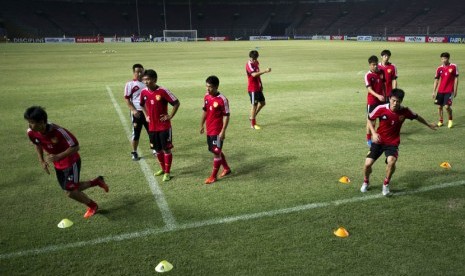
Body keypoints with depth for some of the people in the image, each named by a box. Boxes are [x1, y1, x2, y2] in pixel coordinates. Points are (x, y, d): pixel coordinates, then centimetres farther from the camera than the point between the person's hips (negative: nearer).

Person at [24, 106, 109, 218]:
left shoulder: (57, 131, -34)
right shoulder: (31, 133, -14)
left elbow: (75, 146, -26)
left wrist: (58, 157, -34)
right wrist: (41, 161, 2)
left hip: (71, 163, -7)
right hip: (58, 165, 7)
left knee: (70, 192, -8)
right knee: (72, 189, 14)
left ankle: (92, 206, 19)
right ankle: (97, 181, 37)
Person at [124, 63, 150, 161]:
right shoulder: (130, 84, -6)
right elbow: (127, 99, -8)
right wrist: (133, 110, -17)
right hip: (137, 112, -4)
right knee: (136, 133, 3)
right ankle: (134, 153, 17)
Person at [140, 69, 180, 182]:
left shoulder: (163, 91, -16)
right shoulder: (144, 92, 1)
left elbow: (176, 103, -10)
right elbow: (142, 104, 22)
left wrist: (170, 116, -11)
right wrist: (146, 115, 12)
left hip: (164, 126, -5)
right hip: (152, 127, 6)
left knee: (166, 149, 2)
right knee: (157, 149, 15)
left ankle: (167, 172, 11)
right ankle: (163, 168, 34)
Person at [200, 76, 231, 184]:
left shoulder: (222, 99, -18)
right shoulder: (206, 97, 4)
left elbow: (226, 116, -15)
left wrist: (223, 131, -18)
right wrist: (202, 125, 17)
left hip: (217, 131, -8)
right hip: (209, 130, 8)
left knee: (216, 152, 0)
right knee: (216, 151, 18)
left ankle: (213, 176, 10)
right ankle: (226, 168, 37)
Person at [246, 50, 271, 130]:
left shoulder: (256, 63, 10)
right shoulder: (249, 64, -18)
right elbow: (254, 74, -35)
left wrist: (261, 84, 20)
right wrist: (265, 71, -42)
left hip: (258, 87, 9)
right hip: (252, 88, -9)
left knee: (262, 103, 14)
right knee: (254, 105, -3)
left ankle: (253, 117, 28)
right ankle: (253, 124, 7)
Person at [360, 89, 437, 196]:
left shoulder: (404, 111, -12)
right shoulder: (381, 109, -16)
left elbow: (417, 117, 10)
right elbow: (370, 119, 1)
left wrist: (428, 124, 25)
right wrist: (374, 133, -11)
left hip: (393, 142, 0)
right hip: (378, 140, 0)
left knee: (391, 161, -28)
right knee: (368, 164, -9)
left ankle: (386, 184, -1)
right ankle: (366, 182, 24)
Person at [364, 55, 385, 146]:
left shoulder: (381, 72, 3)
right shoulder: (368, 75, -14)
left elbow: (383, 84, 15)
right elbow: (369, 89, -20)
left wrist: (385, 96, 16)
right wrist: (378, 96, -33)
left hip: (381, 99, 6)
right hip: (372, 101, -5)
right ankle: (369, 139, 14)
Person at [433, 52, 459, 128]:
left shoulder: (454, 67, -5)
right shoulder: (439, 68, 3)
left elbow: (456, 79, -2)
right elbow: (436, 80, 7)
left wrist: (455, 90, -5)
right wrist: (434, 92, 3)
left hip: (449, 91, -4)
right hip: (440, 91, 4)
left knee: (447, 106, -11)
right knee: (439, 106, 6)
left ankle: (450, 120, 14)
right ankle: (441, 121, 22)